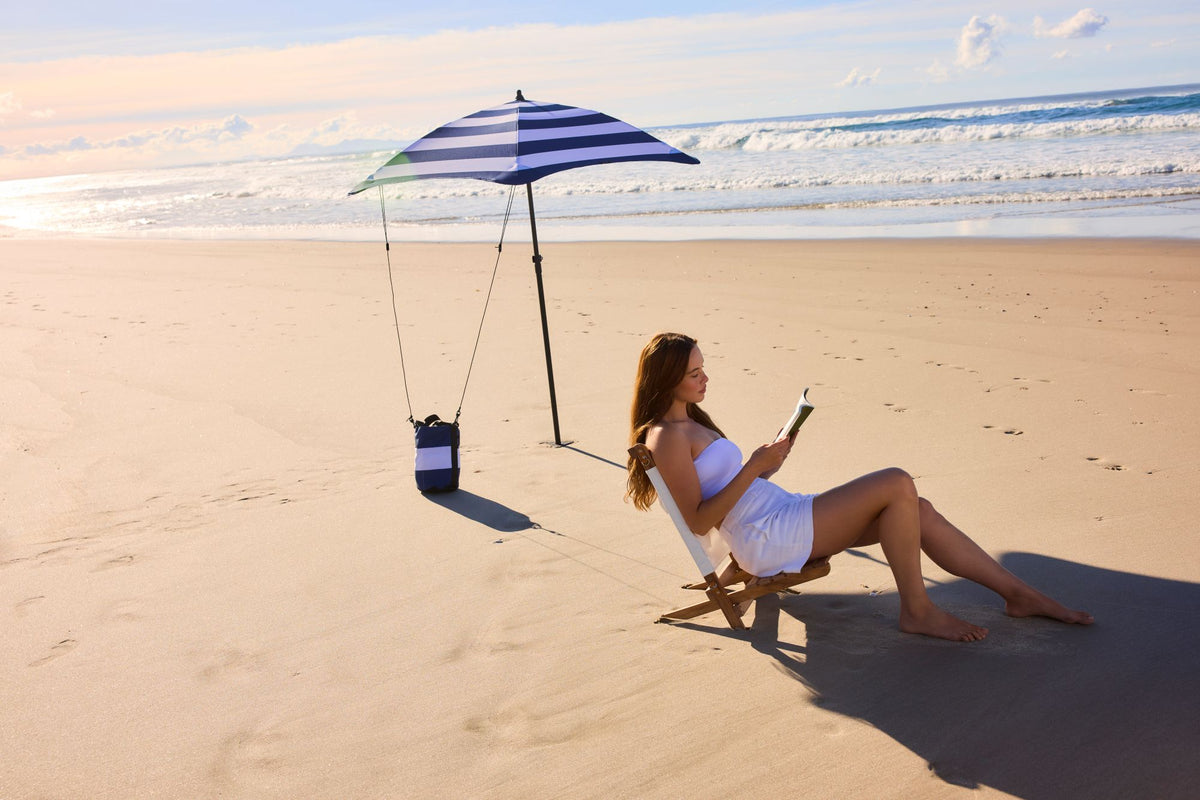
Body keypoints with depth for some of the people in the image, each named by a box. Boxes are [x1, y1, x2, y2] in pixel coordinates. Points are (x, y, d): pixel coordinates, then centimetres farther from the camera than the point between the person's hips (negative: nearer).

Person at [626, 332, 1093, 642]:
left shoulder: (690, 421, 17)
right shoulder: (667, 436, -14)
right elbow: (699, 521, -19)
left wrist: (766, 460, 5)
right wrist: (755, 467, -22)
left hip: (782, 513, 10)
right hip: (769, 541, -10)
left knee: (919, 512, 1)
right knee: (897, 485, -18)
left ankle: (1019, 594, 11)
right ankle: (917, 610, -6)